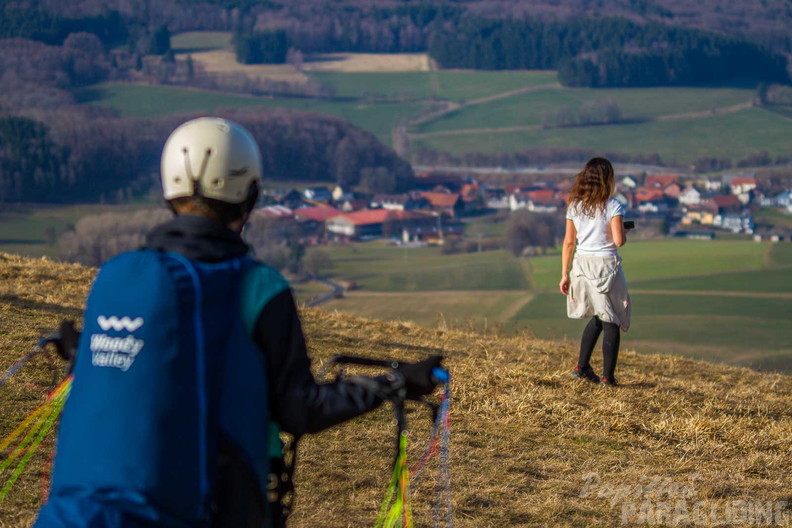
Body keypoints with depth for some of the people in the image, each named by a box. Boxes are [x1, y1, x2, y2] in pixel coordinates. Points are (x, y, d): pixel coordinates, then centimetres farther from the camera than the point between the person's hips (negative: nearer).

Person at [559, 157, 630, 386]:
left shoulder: (575, 206, 4)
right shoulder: (613, 206, -11)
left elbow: (569, 242, 5)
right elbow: (619, 241, -16)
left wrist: (565, 275, 9)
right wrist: (624, 232, 7)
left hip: (582, 264, 5)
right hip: (606, 265, -5)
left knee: (598, 317, 23)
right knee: (611, 322, 4)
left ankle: (582, 366, 20)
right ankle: (607, 377, 4)